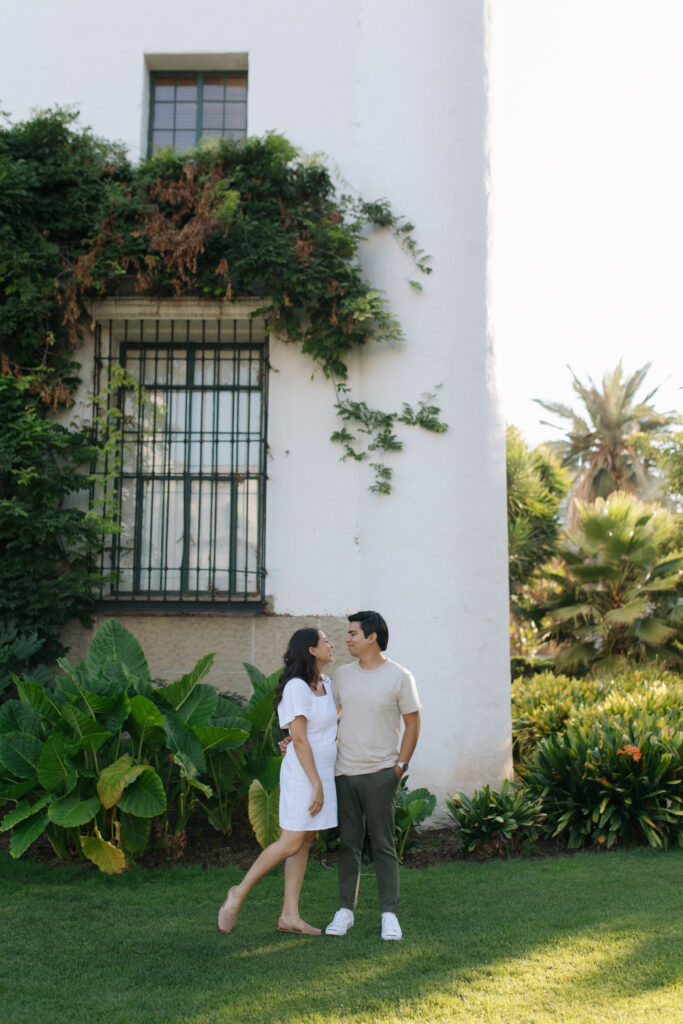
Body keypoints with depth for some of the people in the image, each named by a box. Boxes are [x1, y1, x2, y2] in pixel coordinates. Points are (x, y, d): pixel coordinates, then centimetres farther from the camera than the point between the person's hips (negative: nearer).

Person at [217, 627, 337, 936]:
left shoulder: (326, 684, 10)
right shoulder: (297, 687, -16)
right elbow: (300, 739, -19)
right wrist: (316, 783, -19)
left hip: (323, 772, 8)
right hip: (303, 774, -8)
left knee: (305, 843, 8)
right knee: (291, 843, -7)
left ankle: (290, 916, 12)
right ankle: (238, 894, 8)